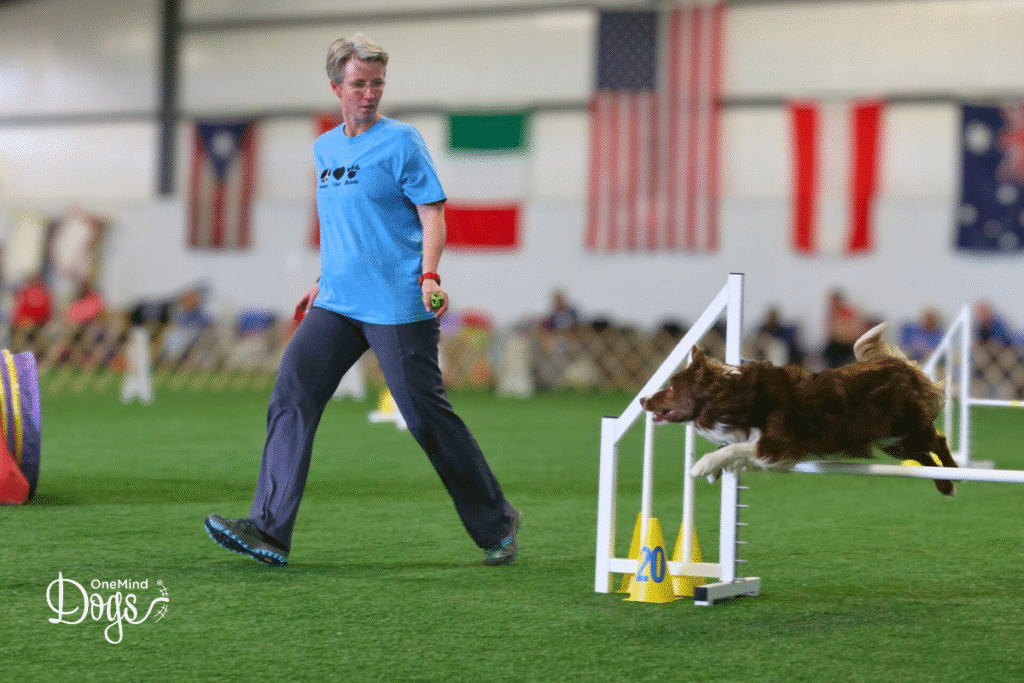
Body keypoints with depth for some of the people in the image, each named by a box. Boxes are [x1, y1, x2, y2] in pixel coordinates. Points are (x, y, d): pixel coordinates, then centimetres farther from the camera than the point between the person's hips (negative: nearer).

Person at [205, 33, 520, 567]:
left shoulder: (400, 142, -3)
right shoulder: (324, 148, 16)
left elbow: (432, 212, -7)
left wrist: (429, 275, -21)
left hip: (397, 307, -6)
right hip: (336, 304, 6)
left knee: (426, 415, -4)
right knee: (291, 394, -8)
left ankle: (497, 524, 14)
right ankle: (269, 530, -9)